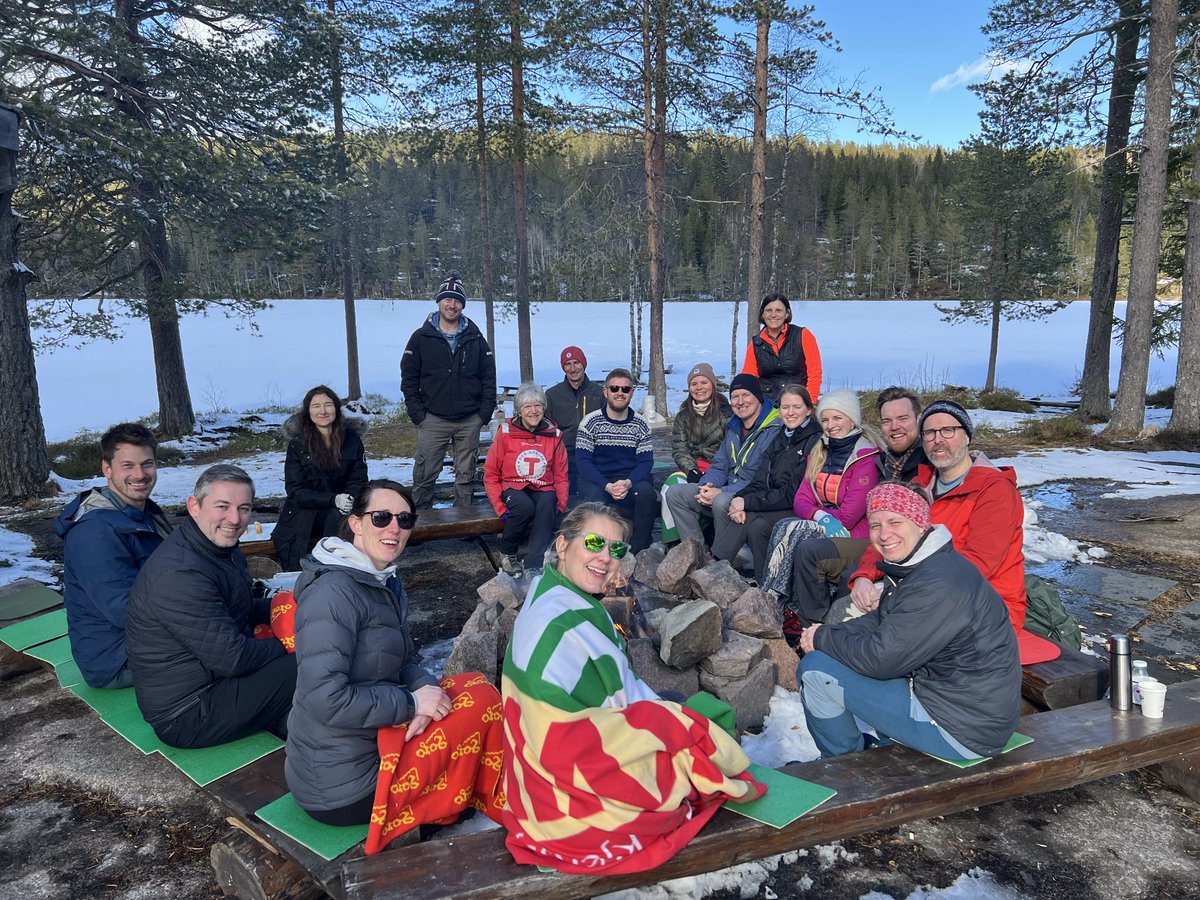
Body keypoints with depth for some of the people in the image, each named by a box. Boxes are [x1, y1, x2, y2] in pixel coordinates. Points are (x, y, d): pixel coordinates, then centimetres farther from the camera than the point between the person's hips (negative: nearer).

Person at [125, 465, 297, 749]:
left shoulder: (222, 549, 5)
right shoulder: (180, 575, -28)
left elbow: (242, 611, 17)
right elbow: (231, 658, -27)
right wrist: (287, 645, -12)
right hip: (186, 718, -10)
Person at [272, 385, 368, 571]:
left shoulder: (352, 440, 1)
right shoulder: (297, 444, -5)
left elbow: (359, 482, 1)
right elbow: (295, 491, -10)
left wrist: (349, 499, -25)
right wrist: (334, 499, -26)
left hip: (340, 510, 1)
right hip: (303, 515, 0)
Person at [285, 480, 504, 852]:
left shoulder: (385, 584, 8)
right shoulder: (333, 593, -21)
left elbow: (406, 662, 10)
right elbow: (326, 699, -26)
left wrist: (428, 688, -12)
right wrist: (412, 702, -19)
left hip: (373, 738, 9)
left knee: (472, 685, 3)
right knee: (482, 700, -12)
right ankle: (501, 810, 9)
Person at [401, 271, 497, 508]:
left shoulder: (475, 338, 8)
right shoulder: (421, 337, 3)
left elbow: (489, 376, 9)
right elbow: (409, 377, 3)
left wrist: (485, 411, 1)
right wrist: (417, 413, -5)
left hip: (470, 420, 2)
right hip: (433, 420, -1)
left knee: (466, 475, 9)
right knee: (425, 475, 0)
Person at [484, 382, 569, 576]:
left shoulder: (553, 435, 7)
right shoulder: (505, 433, 0)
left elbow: (561, 475, 11)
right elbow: (491, 473, 1)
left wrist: (561, 504, -4)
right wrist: (499, 505, -10)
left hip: (543, 489, 2)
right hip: (513, 488, -1)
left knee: (547, 505, -34)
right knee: (525, 506, -35)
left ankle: (533, 566, -34)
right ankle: (507, 553, -7)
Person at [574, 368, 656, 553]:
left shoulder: (640, 425, 7)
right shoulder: (591, 422, -1)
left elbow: (646, 461, 2)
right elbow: (583, 461, -7)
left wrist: (629, 482, -20)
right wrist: (607, 486, -22)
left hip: (630, 481, 2)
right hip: (597, 481, -2)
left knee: (646, 492, -30)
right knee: (595, 499, -35)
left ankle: (639, 551, -15)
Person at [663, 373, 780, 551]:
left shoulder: (775, 430, -14)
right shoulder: (733, 427, 15)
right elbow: (719, 466, 18)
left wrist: (722, 492, -24)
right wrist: (707, 486, -5)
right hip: (728, 491, 9)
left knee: (722, 502, -38)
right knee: (675, 493, 1)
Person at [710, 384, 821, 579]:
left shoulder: (815, 442, -11)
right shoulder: (779, 440, 15)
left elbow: (794, 494, -17)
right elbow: (760, 482, 6)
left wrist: (747, 503, -17)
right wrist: (739, 500, -16)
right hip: (775, 506, 6)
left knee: (749, 518, -28)